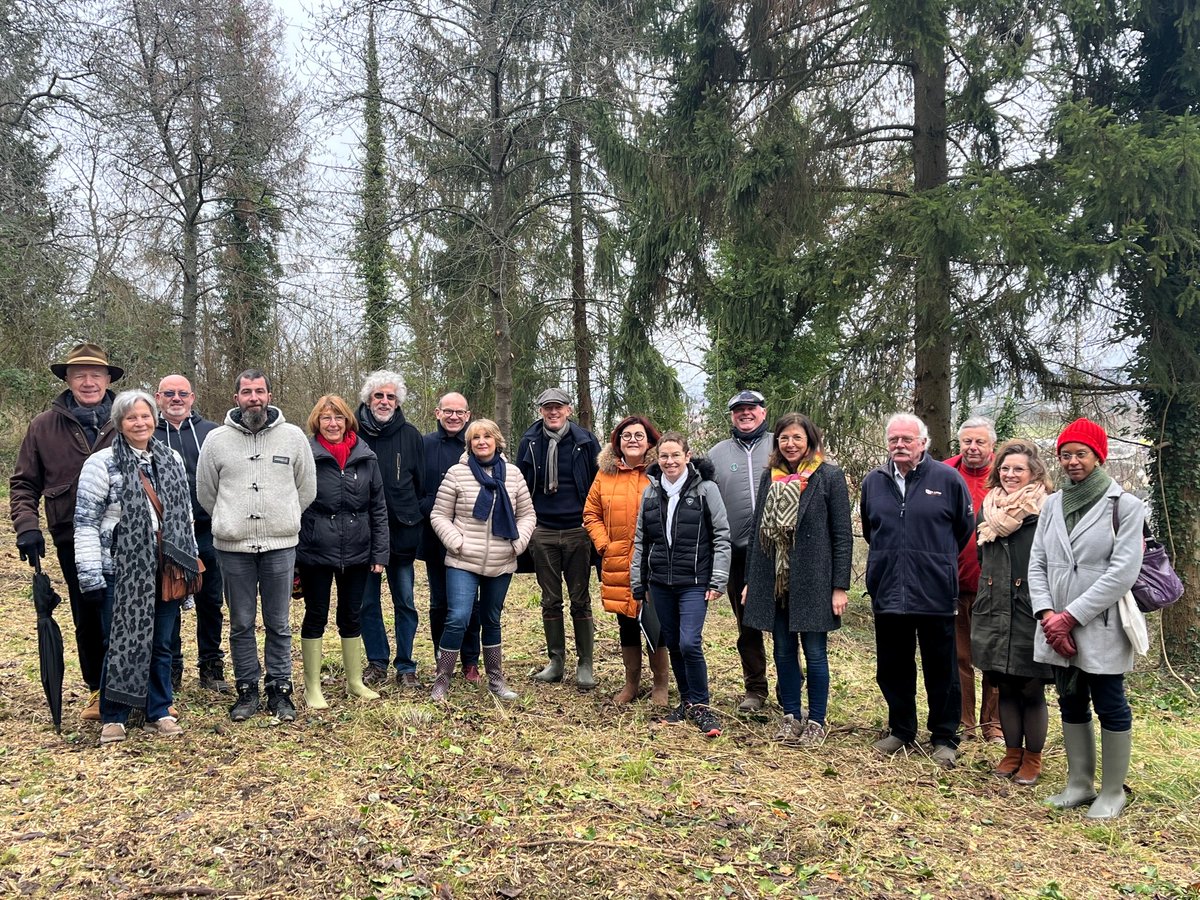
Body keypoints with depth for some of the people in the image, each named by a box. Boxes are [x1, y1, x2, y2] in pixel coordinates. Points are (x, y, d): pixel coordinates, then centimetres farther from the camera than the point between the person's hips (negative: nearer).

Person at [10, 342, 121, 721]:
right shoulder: (44, 426, 4)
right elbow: (23, 484, 9)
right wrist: (26, 527, -4)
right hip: (73, 542, 2)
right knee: (87, 619, 12)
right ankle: (99, 691, 26)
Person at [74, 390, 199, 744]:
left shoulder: (171, 459, 10)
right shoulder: (101, 463, -5)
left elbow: (184, 515, 17)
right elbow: (86, 521, -6)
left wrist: (190, 563, 14)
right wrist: (90, 575, -11)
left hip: (164, 568, 4)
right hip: (121, 570, -4)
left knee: (161, 644, 11)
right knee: (122, 643, 3)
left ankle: (159, 712, 24)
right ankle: (112, 718, 18)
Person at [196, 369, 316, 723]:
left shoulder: (293, 436, 1)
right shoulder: (217, 440, 2)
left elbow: (306, 489, 10)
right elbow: (205, 492, 11)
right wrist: (232, 522, 12)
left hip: (280, 546, 0)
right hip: (233, 547, 1)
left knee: (279, 625, 7)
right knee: (241, 624, 10)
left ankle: (280, 690, 18)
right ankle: (247, 690, 22)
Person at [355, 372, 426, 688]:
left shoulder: (410, 436, 1)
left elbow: (422, 484, 6)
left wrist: (414, 519, 1)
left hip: (402, 534, 0)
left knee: (405, 602, 7)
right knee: (368, 602, 9)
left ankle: (405, 666, 16)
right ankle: (377, 662, 23)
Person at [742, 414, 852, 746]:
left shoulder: (830, 477, -4)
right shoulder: (769, 477, 9)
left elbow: (842, 535, -5)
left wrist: (840, 586, -9)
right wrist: (750, 580, 11)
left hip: (812, 581, -4)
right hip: (774, 581, 4)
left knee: (814, 652, 3)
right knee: (783, 651, 11)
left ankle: (817, 721, 17)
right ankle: (791, 716, 24)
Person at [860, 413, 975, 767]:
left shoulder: (948, 479, -5)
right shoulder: (873, 482, 6)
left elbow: (965, 528, 7)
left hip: (935, 593, -3)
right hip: (887, 592, 4)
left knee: (941, 669, 7)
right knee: (893, 668, 12)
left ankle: (945, 738, 21)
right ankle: (900, 730, 28)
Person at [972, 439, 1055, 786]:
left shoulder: (1047, 511, -8)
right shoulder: (988, 508, 9)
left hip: (1031, 613, -5)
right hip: (995, 611, 5)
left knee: (1032, 690, 5)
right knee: (1005, 687, 13)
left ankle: (1033, 758, 20)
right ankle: (1012, 751, 27)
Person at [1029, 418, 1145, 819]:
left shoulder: (1125, 505, -7)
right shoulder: (1052, 505, 8)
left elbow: (1123, 571, -14)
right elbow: (1037, 564, 6)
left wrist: (1071, 616, -16)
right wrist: (1047, 613, -9)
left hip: (1101, 629, -5)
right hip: (1058, 629, 5)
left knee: (1110, 707, 5)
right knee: (1071, 705, 14)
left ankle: (1112, 792, 19)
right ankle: (1080, 784, 27)